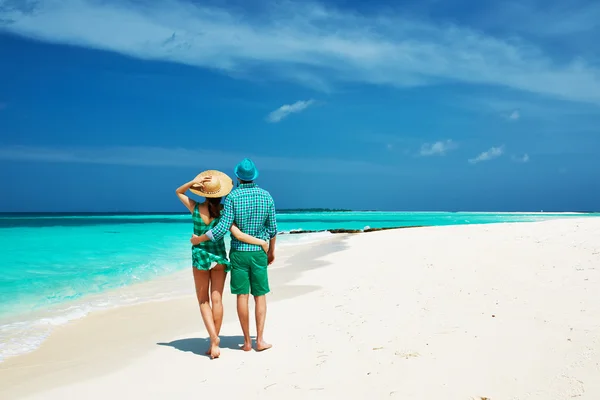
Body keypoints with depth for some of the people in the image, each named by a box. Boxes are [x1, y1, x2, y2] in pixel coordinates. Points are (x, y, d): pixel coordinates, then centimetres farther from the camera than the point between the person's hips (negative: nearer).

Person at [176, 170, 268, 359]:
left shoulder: (195, 208, -12)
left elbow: (178, 192, 5)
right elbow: (238, 235, -21)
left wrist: (193, 181, -13)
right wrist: (261, 242, -11)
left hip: (200, 257, -1)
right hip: (219, 256, 1)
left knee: (203, 301, 11)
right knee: (217, 300, 9)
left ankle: (213, 337, -7)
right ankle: (214, 342, 13)